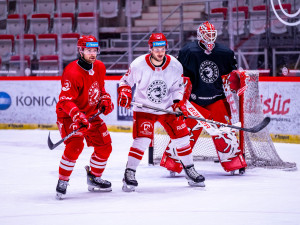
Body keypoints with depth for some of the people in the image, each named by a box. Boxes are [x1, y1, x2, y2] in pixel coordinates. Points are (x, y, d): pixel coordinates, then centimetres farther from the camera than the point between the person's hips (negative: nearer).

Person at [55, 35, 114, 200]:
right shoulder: (72, 72, -26)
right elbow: (66, 100, -28)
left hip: (91, 113, 8)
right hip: (68, 115, -8)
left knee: (104, 146, 7)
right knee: (75, 146, -26)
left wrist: (105, 100, 1)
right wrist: (78, 116, -40)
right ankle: (62, 182, -13)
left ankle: (94, 178, 29)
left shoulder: (99, 67, 0)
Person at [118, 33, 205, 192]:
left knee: (181, 136, 2)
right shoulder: (139, 65, -18)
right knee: (142, 140, -18)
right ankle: (129, 173, -6)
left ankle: (189, 170, 20)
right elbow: (126, 80, -3)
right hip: (144, 108, -3)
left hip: (167, 107, 3)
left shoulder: (175, 66, -10)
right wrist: (124, 93, -21)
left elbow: (177, 87, 4)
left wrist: (178, 102, -11)